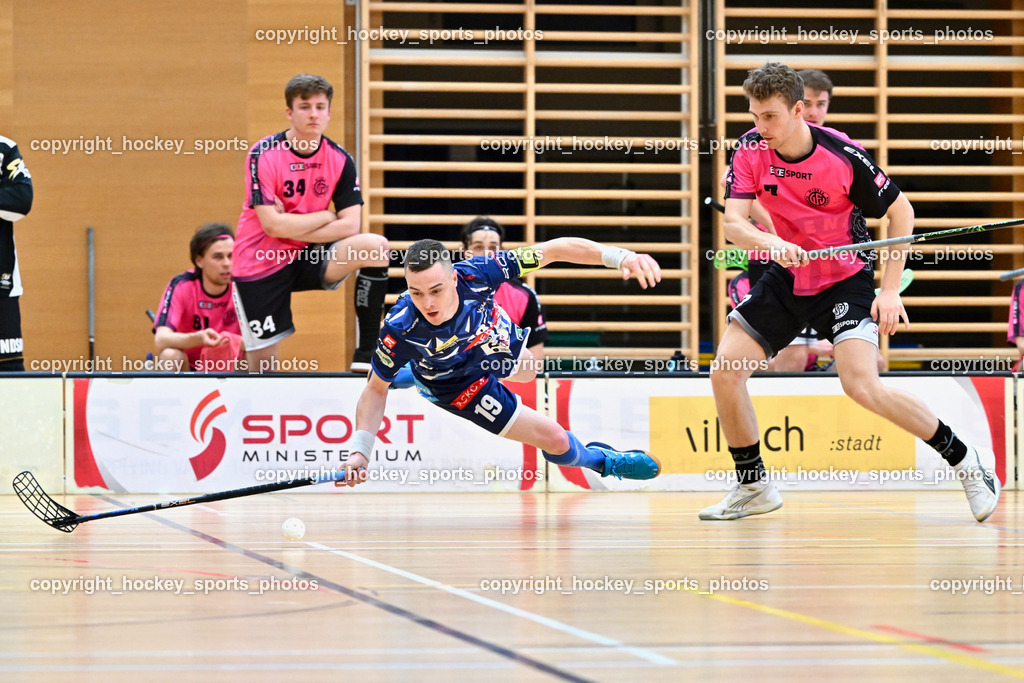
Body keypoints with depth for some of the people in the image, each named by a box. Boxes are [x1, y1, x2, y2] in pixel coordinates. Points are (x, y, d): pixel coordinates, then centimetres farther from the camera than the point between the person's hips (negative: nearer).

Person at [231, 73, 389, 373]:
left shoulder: (339, 160, -3)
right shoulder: (264, 155, -15)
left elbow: (349, 226, -11)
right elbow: (273, 225, -22)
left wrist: (291, 228, -17)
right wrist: (327, 216, -12)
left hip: (308, 257, 3)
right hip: (260, 266, -3)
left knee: (376, 247, -23)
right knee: (263, 365, -8)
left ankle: (365, 355, -19)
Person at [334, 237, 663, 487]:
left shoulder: (476, 274, -41)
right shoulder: (400, 330, -43)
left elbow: (554, 250, -36)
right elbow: (376, 389, -25)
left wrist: (619, 256, -45)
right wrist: (360, 450, -36)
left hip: (500, 343, 4)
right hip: (460, 384, -4)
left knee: (531, 371, 40)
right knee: (554, 438, -5)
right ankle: (604, 461, 33)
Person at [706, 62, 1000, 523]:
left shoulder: (842, 155, -23)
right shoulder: (751, 151, -12)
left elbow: (901, 211, -11)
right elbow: (733, 223, -20)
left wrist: (890, 289, -15)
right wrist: (771, 244, -42)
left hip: (845, 279, -5)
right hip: (786, 278, 5)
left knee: (863, 386, -23)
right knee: (725, 371, -6)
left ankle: (963, 461, -6)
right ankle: (754, 487, 12)